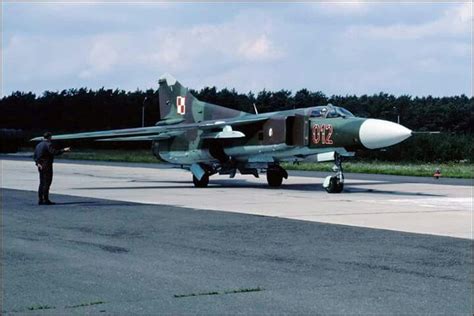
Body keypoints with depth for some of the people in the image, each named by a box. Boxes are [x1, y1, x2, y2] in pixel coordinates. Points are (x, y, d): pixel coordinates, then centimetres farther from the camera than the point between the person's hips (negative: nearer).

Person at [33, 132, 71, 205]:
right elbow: (55, 152, -24)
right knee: (47, 183, -6)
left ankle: (40, 200, 11)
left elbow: (35, 156, 11)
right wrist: (64, 150, -18)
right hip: (47, 166, -8)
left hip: (40, 166, 8)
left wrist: (37, 163, 2)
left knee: (42, 183, 12)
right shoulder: (48, 145, -11)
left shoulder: (39, 145, 15)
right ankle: (46, 200, -8)